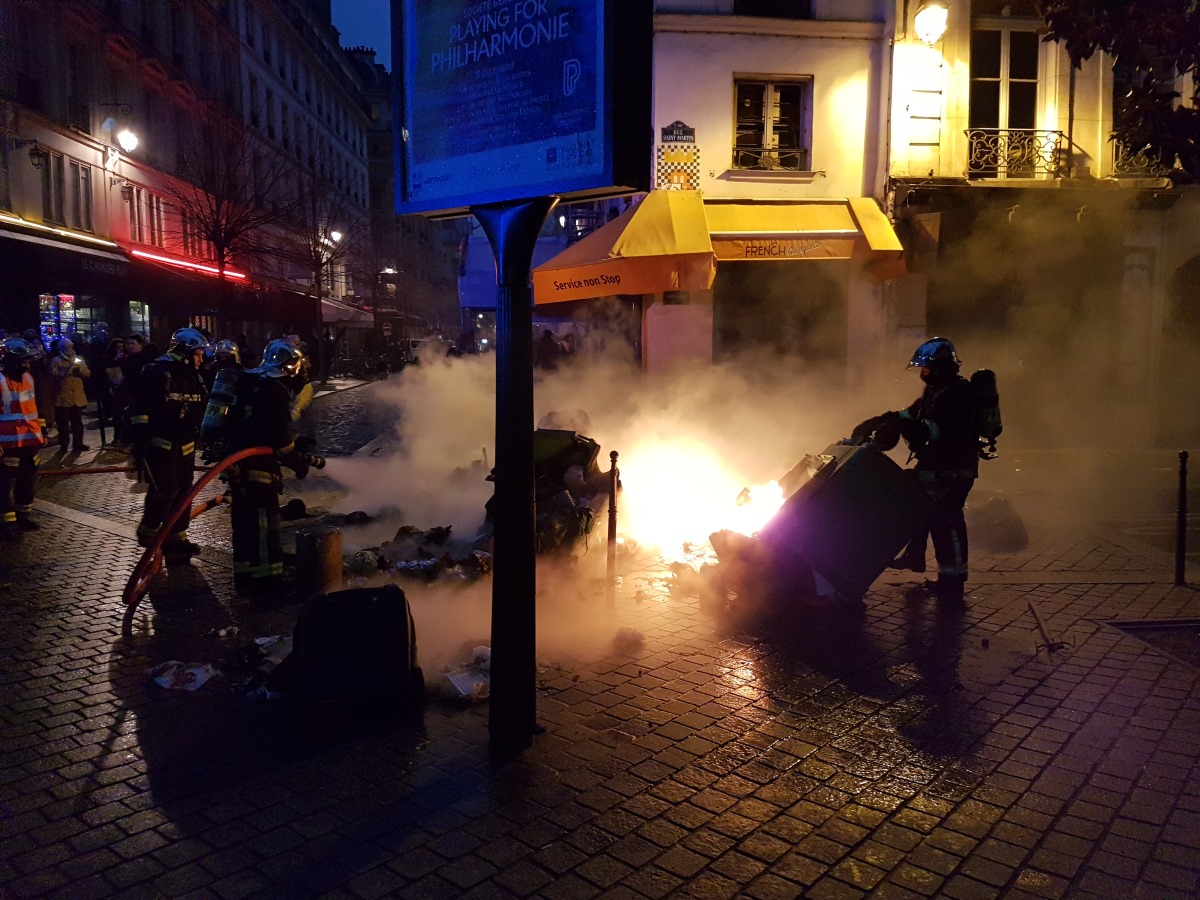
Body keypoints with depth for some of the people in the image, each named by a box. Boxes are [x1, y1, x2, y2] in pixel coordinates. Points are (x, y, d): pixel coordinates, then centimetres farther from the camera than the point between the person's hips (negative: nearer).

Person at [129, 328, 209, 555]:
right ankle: (147, 532, 11)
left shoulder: (193, 376, 11)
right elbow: (140, 411, -15)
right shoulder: (157, 373, -13)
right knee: (165, 490, -10)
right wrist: (139, 444, -17)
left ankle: (177, 537, 18)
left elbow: (200, 412, 19)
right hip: (161, 445, -8)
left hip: (185, 446, 8)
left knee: (183, 491, 8)